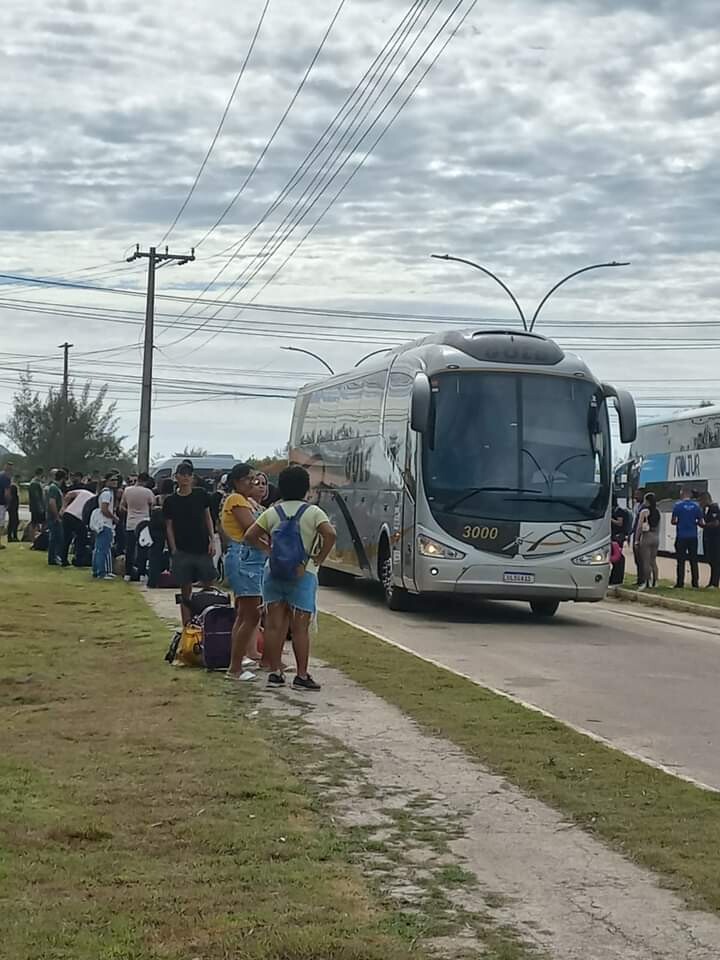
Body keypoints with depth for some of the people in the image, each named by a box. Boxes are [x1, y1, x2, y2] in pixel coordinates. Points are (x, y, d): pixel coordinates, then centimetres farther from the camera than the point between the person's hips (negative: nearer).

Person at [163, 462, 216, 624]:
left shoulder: (201, 494, 4)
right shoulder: (171, 501, 2)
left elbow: (207, 517, 10)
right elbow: (169, 527, 4)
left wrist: (211, 541, 2)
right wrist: (174, 550, -3)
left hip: (202, 549, 0)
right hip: (182, 552, 0)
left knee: (209, 586, -2)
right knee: (186, 592, 5)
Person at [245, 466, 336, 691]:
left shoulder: (272, 512, 6)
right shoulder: (313, 512, -3)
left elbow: (250, 537, 1)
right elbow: (330, 534, -18)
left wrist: (269, 549, 9)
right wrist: (318, 560, -8)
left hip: (274, 572, 3)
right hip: (302, 573, -3)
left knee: (274, 625, 7)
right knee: (300, 627, -2)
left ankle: (275, 672, 9)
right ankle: (302, 676, -1)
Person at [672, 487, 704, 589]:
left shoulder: (678, 505, -5)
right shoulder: (696, 506, 1)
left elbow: (673, 521, -4)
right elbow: (701, 522, 2)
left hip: (681, 537, -2)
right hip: (693, 537, 2)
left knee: (681, 561, 2)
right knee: (693, 561, 8)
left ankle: (680, 584, 1)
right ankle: (695, 584, 7)